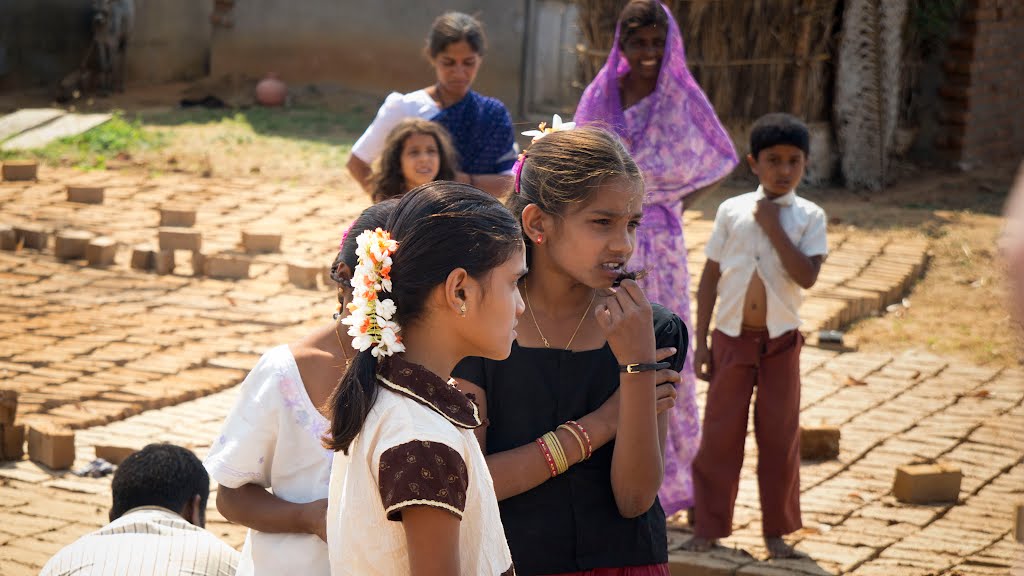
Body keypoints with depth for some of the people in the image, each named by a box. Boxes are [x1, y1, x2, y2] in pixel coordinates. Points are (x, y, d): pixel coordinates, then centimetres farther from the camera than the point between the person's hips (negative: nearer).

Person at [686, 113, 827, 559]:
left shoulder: (809, 217, -2)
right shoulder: (732, 211, 0)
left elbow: (807, 276, -17)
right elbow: (710, 276, 3)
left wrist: (773, 227, -17)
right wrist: (701, 342, 1)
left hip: (780, 342, 0)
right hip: (732, 338, 0)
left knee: (780, 437, 5)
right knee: (720, 433, 5)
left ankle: (776, 532, 17)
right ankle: (709, 527, 15)